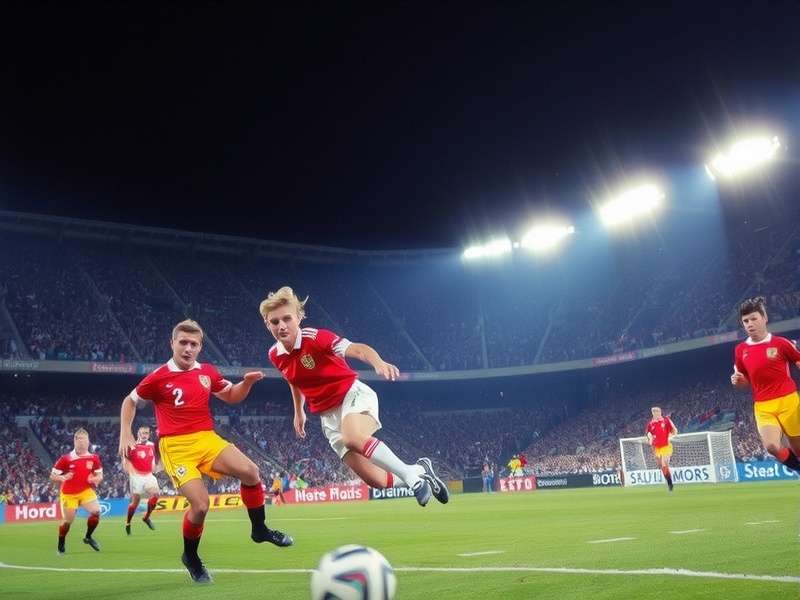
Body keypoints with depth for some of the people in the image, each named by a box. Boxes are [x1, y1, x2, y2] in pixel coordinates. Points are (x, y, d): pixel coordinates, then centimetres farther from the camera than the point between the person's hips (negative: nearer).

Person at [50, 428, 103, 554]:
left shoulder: (94, 458, -4)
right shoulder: (66, 459, -12)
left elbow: (100, 475, 6)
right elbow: (52, 476, -8)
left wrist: (96, 479, -18)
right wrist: (62, 478, -29)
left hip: (86, 491, 2)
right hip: (68, 493, -2)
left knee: (96, 511, -17)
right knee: (68, 520, 3)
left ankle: (88, 537, 6)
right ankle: (61, 545, 27)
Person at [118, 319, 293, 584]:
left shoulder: (207, 372, 7)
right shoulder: (159, 377, -5)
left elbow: (231, 396, 22)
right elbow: (129, 401, 10)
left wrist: (247, 382, 2)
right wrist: (125, 435, 1)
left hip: (207, 439, 5)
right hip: (176, 447, -4)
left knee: (250, 471, -15)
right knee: (200, 505, -18)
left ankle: (259, 530, 7)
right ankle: (190, 557, 12)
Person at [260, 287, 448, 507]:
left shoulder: (315, 338, -20)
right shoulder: (275, 356, -2)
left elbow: (357, 349, -33)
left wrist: (378, 363, -53)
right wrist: (299, 411, 27)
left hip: (353, 395, -5)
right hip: (329, 416, 5)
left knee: (353, 438, -41)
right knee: (376, 480, -7)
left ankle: (412, 476, -25)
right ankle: (420, 470, 22)